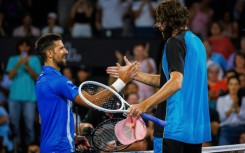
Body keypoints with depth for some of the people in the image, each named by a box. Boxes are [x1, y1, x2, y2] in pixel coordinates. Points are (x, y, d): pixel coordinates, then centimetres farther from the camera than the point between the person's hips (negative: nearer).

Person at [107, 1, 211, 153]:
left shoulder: (175, 42, -11)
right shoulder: (196, 40, 16)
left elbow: (176, 83, -24)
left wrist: (145, 105, -28)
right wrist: (134, 74, 21)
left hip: (179, 126, -9)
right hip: (198, 126, 9)